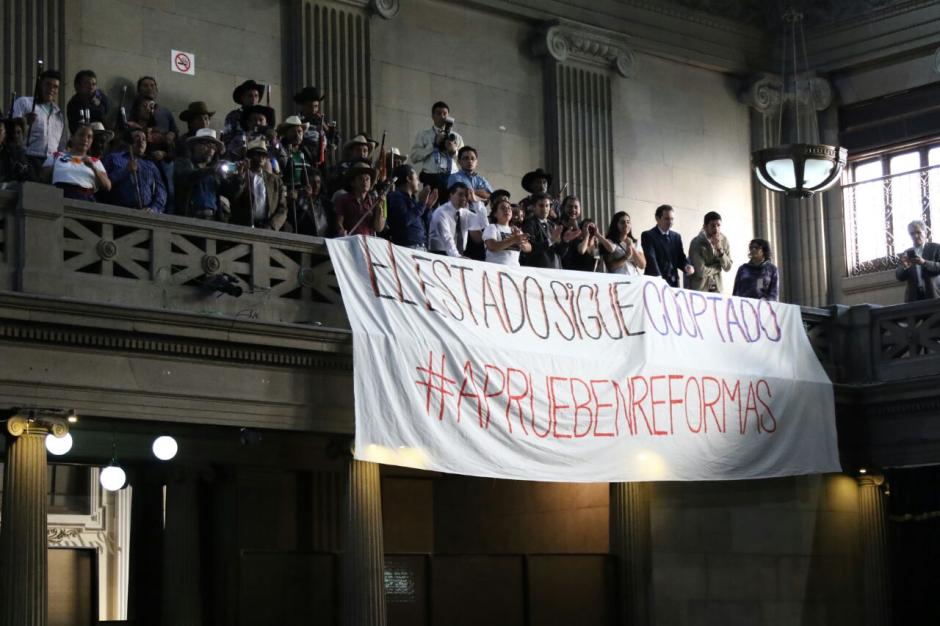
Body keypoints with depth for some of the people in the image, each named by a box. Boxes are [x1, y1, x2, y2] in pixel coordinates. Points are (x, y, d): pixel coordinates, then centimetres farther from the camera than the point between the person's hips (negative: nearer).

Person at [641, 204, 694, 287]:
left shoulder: (676, 237, 16)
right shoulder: (648, 235, -3)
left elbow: (680, 258, 14)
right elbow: (651, 258, -16)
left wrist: (687, 266, -10)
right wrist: (658, 278, -30)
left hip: (673, 283, 5)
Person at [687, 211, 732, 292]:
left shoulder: (724, 240, -1)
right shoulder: (697, 243, -15)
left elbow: (728, 267, -3)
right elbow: (701, 271, -21)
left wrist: (720, 249, -16)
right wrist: (718, 266, -7)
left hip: (717, 289, 4)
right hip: (699, 289, -4)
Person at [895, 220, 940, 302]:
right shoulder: (906, 253, 14)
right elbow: (899, 277, 8)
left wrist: (924, 263, -21)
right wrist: (904, 267, -14)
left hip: (933, 295, -2)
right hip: (914, 298, 2)